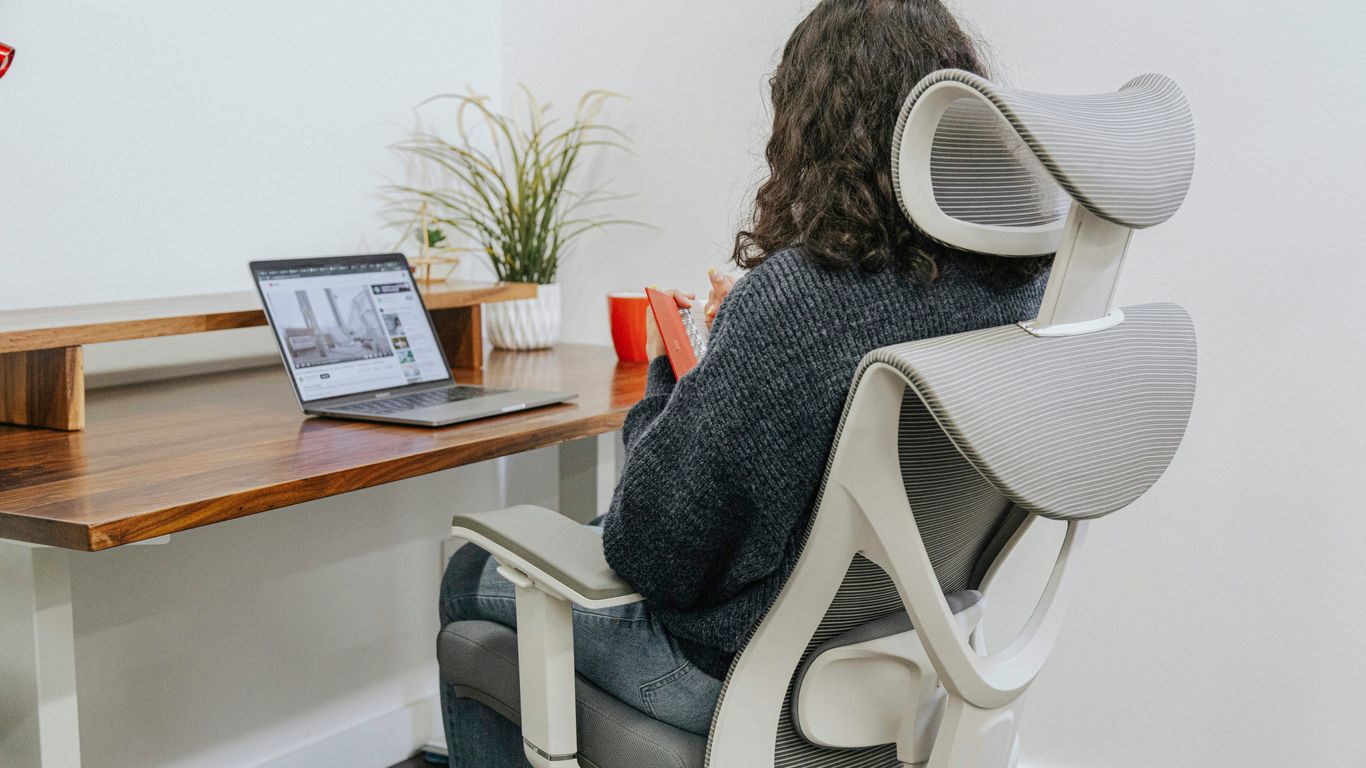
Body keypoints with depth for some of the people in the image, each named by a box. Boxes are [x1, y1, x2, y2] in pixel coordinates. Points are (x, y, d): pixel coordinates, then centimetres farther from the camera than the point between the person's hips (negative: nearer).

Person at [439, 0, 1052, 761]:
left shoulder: (785, 304, -32)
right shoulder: (1023, 284, -9)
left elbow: (647, 548, -23)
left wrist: (667, 369, -8)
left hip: (750, 672, -8)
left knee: (472, 579, 18)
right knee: (585, 535, 31)